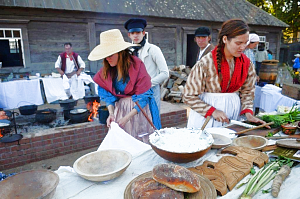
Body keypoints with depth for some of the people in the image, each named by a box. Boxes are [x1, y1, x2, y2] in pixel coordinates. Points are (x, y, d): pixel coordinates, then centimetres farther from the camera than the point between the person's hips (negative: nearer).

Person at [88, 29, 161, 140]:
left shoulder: (136, 65, -18)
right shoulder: (106, 70, -3)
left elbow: (143, 97, -18)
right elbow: (107, 94, 2)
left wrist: (127, 117, -24)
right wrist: (111, 113, -15)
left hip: (138, 109, -4)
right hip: (119, 108, 4)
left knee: (141, 140, 4)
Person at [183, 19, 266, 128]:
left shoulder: (246, 63, 0)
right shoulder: (206, 63, -17)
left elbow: (247, 92, 9)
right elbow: (189, 96, -14)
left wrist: (248, 112, -8)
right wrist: (212, 111, -22)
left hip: (233, 116, 4)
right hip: (206, 118, -4)